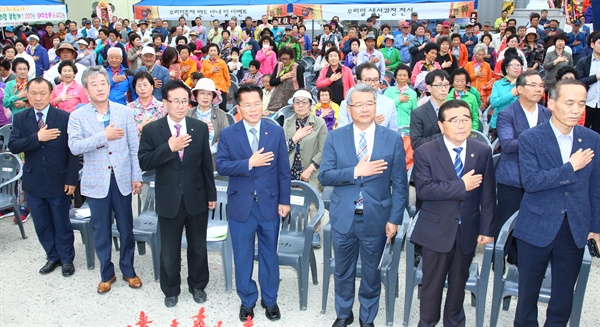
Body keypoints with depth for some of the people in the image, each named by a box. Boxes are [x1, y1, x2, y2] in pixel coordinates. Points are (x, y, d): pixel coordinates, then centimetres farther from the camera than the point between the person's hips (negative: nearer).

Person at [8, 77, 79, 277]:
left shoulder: (65, 118, -9)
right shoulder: (20, 119, 2)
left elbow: (73, 151, -8)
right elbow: (13, 146, -9)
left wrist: (71, 180, -11)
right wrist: (37, 137, -23)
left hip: (58, 182, -3)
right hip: (33, 183, 3)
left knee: (62, 224, 10)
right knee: (42, 225, 15)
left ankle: (67, 260, 28)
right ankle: (52, 257, 33)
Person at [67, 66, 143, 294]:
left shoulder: (124, 112, 1)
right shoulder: (77, 116, -2)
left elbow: (134, 146, 2)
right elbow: (74, 146, -15)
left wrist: (136, 176, 0)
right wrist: (104, 136, -24)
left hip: (122, 178, 1)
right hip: (96, 181, 0)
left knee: (126, 229, 10)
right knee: (101, 231, 10)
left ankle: (128, 270, 29)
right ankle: (106, 273, 28)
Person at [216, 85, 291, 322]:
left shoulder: (276, 132, -1)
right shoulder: (227, 135, -2)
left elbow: (283, 170, 1)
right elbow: (221, 166, -9)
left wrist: (284, 200, -1)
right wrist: (249, 163, -21)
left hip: (269, 204, 1)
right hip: (241, 206, 0)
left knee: (269, 254, 13)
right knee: (243, 257, 11)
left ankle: (270, 300, 31)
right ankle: (247, 300, 31)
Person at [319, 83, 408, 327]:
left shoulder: (393, 139, -5)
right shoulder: (335, 137, -3)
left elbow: (399, 184, -3)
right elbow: (324, 176, -9)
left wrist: (394, 219, -7)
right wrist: (356, 172, -22)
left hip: (376, 219, 0)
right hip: (343, 218, 1)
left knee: (371, 274, 16)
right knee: (343, 272, 18)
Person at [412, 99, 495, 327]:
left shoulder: (483, 151, -1)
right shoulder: (425, 152, -10)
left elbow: (488, 194, 0)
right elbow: (423, 189, -21)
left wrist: (487, 229, -2)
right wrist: (461, 185, -21)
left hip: (468, 230, 3)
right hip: (437, 230, -2)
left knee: (459, 283, 18)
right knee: (432, 284, 10)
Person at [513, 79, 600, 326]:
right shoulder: (530, 138, -9)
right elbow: (530, 181, -21)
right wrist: (570, 167, -18)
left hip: (575, 230, 3)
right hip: (536, 228, -3)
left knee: (564, 295, 14)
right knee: (528, 292, 13)